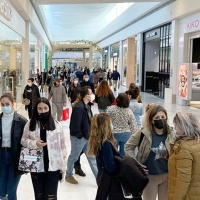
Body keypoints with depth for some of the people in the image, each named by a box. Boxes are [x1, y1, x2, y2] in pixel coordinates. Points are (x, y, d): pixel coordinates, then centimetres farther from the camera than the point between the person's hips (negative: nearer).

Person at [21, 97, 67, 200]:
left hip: (53, 166, -2)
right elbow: (23, 141, 7)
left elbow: (62, 147, -1)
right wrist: (34, 143, -14)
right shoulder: (30, 124, -3)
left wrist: (63, 166, -1)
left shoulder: (57, 125, -6)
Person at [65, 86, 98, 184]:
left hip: (86, 136, 9)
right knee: (74, 157, 10)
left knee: (92, 157, 12)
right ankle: (68, 175, 31)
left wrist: (89, 134, 10)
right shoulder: (79, 107, -25)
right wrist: (79, 135, -18)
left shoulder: (87, 105, 7)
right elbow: (75, 123, -26)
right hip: (79, 138, -9)